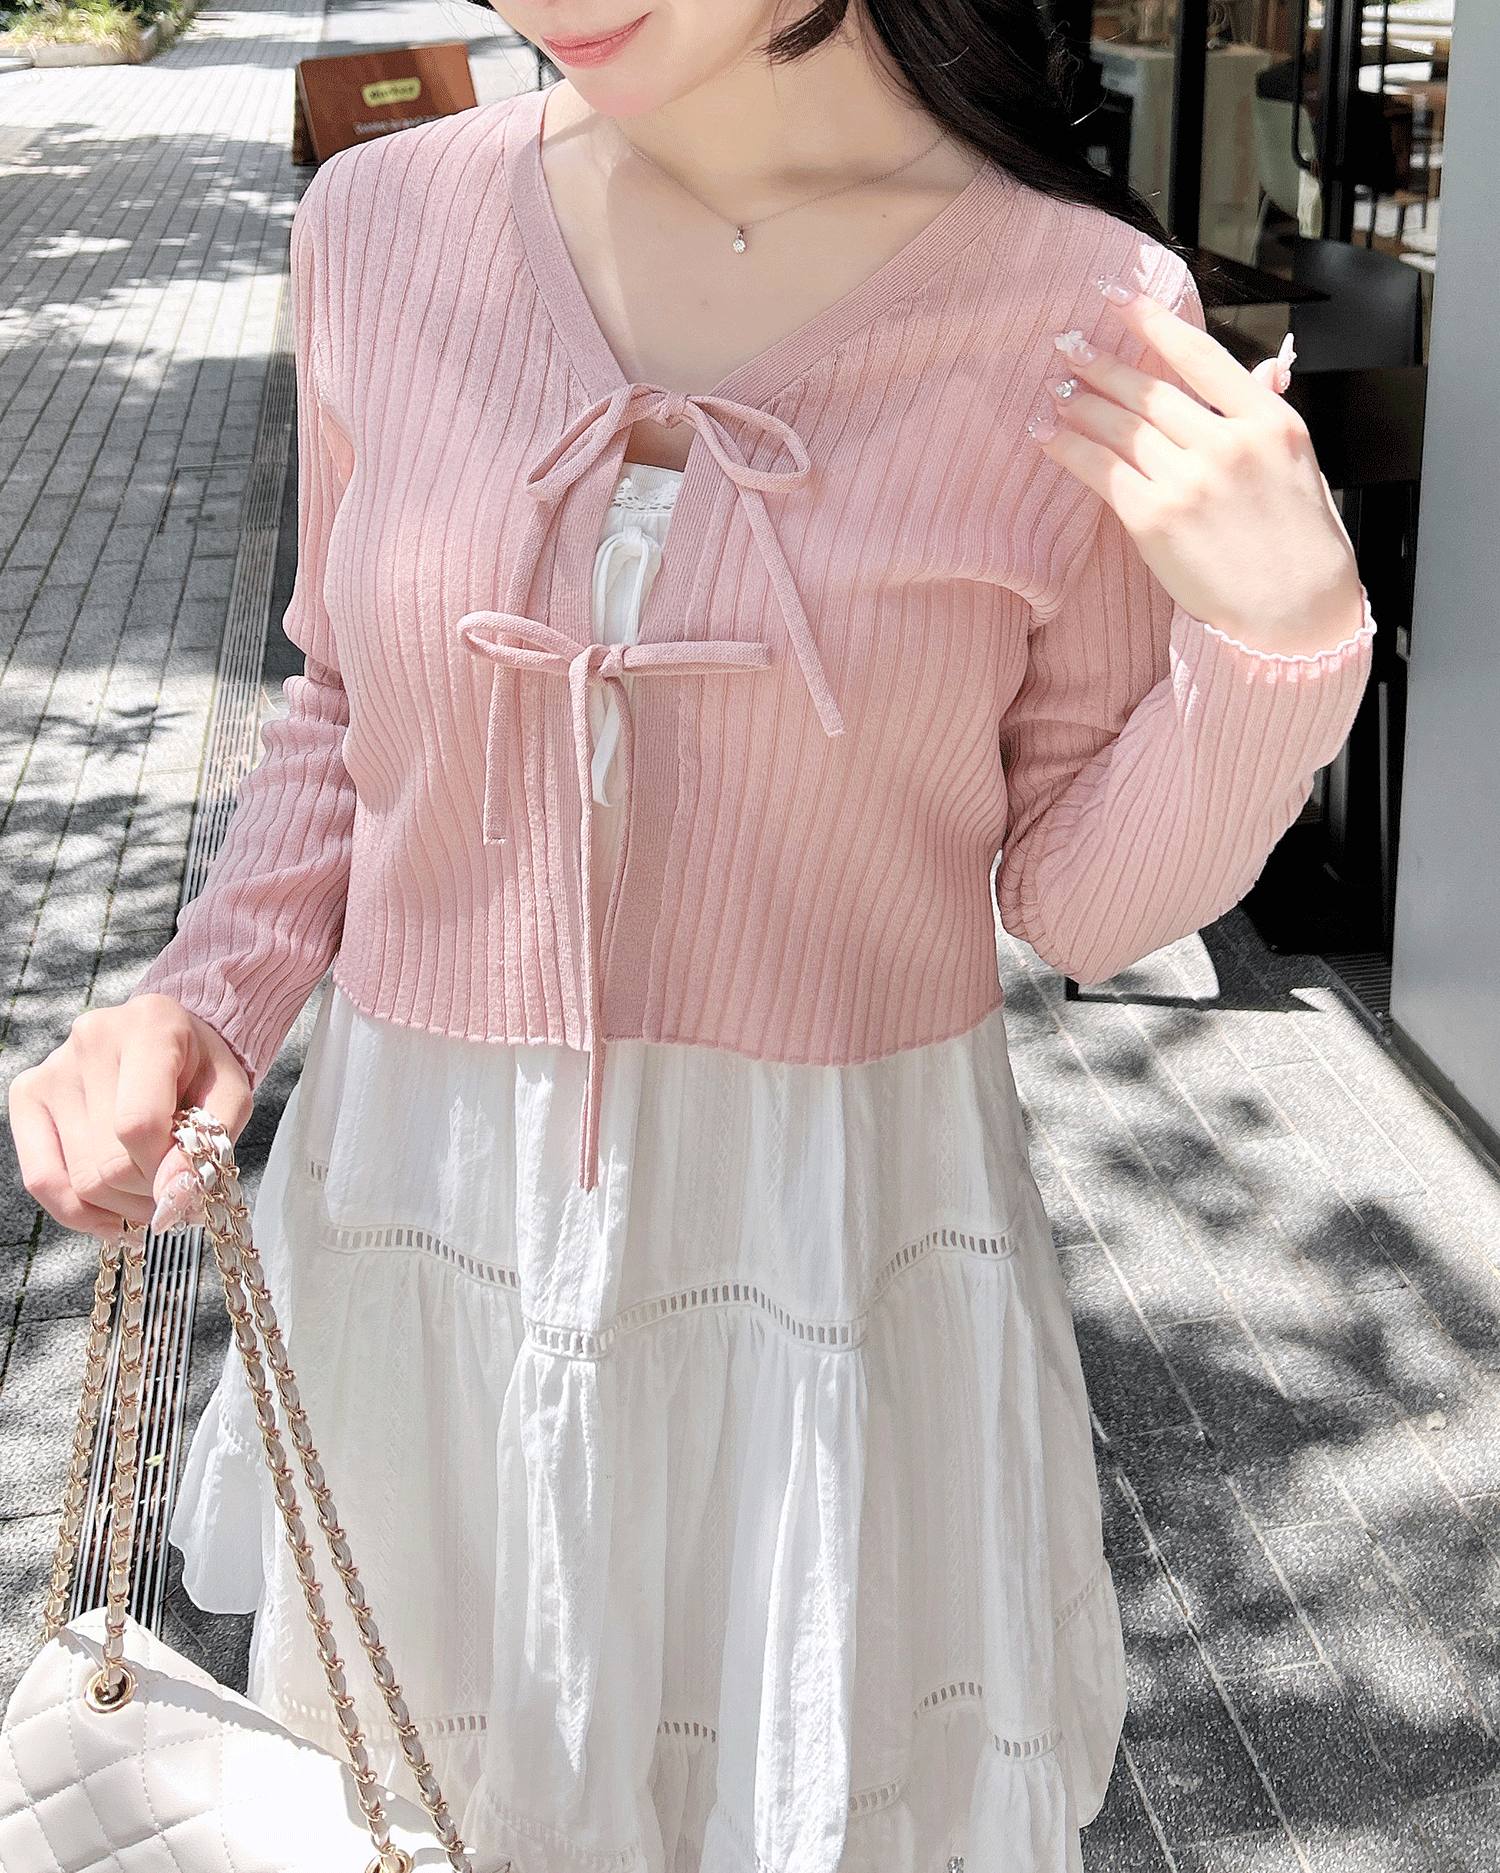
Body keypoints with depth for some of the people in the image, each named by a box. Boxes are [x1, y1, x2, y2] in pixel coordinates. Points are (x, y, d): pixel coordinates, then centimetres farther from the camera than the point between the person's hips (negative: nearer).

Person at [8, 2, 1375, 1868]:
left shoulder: (1087, 320, -13)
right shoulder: (383, 228, -5)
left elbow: (1079, 899, -4)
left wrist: (1279, 648, -21)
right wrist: (203, 1006, -7)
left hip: (839, 1265, -2)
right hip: (431, 1223, 3)